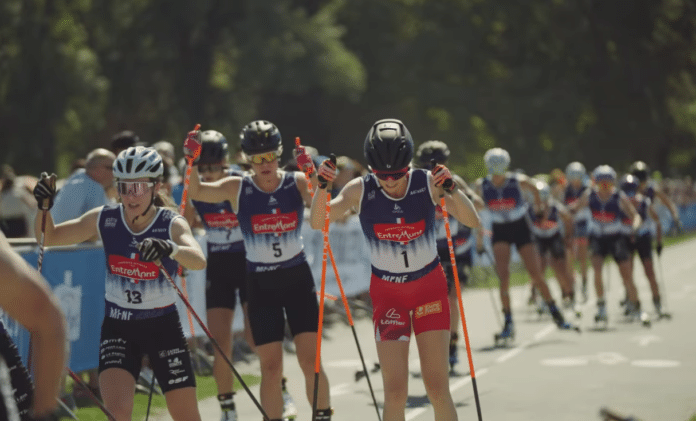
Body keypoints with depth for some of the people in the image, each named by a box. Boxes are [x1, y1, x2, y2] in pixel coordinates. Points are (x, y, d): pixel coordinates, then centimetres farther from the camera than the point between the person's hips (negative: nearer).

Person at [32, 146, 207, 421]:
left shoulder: (171, 224, -14)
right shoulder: (104, 219, -6)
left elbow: (199, 261, -35)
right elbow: (48, 238, 5)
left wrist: (170, 248, -56)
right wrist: (44, 207, -16)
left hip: (163, 327, -1)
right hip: (117, 328, 1)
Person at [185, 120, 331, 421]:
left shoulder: (297, 183, -4)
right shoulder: (237, 188, -4)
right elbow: (196, 192, -14)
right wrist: (191, 161, -30)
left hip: (298, 279, 0)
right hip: (260, 284, 0)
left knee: (311, 361, -5)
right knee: (270, 367, -1)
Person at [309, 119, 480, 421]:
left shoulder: (427, 183, -15)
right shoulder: (360, 191, -14)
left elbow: (473, 222, -22)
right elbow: (318, 223, -18)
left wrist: (451, 190, -38)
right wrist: (322, 187, -35)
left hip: (430, 286, 0)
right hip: (387, 291, 0)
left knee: (437, 388, -3)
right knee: (395, 391, -7)